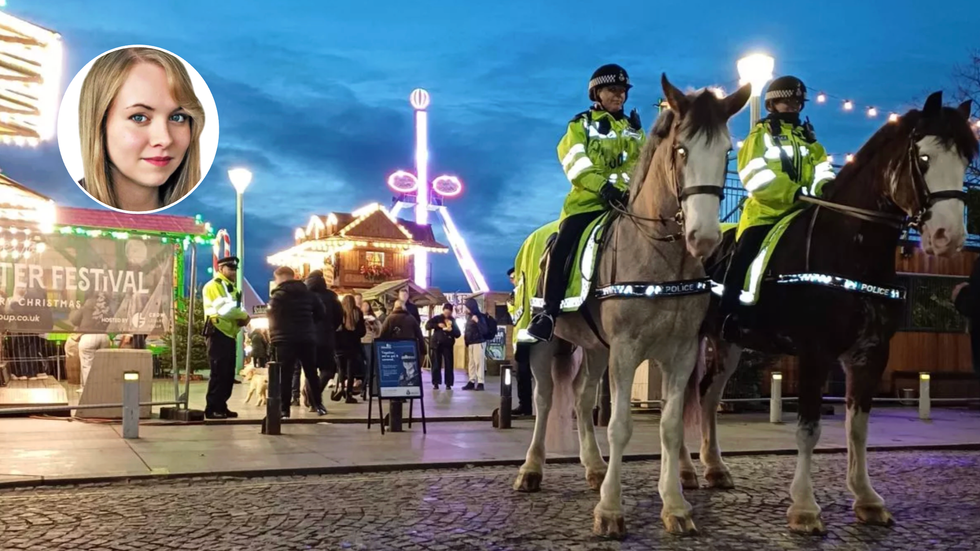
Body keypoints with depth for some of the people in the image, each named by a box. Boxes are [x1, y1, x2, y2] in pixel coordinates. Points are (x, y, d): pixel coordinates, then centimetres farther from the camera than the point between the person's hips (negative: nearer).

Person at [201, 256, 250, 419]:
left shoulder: (230, 287, 23)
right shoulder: (214, 286, -8)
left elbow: (234, 308, 22)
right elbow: (225, 309, -21)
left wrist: (242, 319, -1)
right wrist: (244, 316, -9)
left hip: (230, 334, 10)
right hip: (219, 334, -10)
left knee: (228, 373, 10)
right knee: (218, 372, -11)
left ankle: (221, 406, 17)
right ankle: (212, 409, -8)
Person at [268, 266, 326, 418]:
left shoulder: (277, 295, -4)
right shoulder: (307, 292, 10)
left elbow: (273, 318, -6)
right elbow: (321, 312, 10)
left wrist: (273, 337, 8)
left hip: (286, 340, -4)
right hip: (307, 338, 4)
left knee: (285, 375, -3)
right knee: (312, 373, 14)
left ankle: (284, 410, -6)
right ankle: (318, 405, 18)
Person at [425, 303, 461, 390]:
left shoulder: (453, 321, 9)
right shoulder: (437, 318, 5)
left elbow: (458, 334, 6)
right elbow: (427, 325, -6)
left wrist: (452, 330, -14)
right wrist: (437, 325, -19)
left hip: (448, 345, 1)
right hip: (437, 344, -1)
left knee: (449, 365, -2)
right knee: (436, 365, 0)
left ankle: (448, 384, 2)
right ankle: (436, 383, 6)